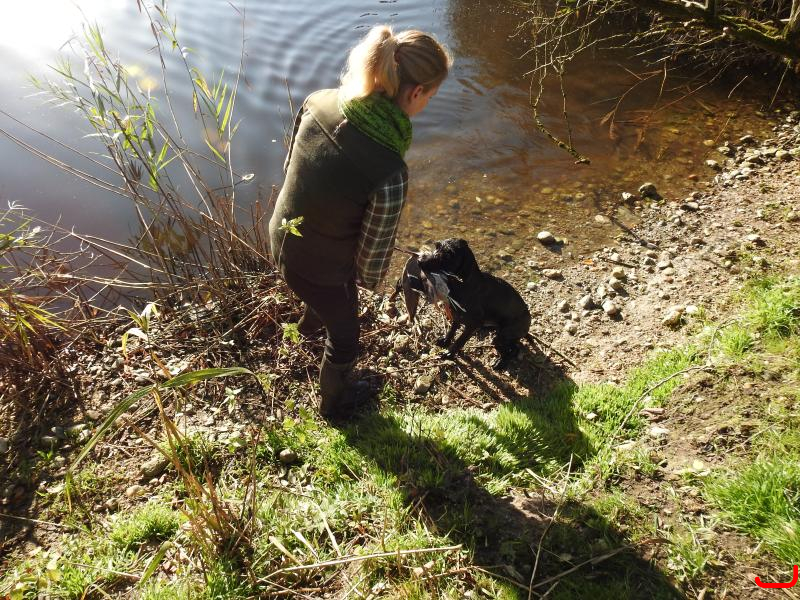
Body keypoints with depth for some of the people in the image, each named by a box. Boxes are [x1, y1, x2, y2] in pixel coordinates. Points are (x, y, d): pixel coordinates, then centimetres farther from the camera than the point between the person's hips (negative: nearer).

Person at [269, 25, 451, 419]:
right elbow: (374, 252, -22)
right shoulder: (389, 173, -38)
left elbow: (290, 166, -1)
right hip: (320, 270, -7)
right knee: (345, 341, 25)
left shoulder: (317, 103, -19)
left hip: (281, 240, 7)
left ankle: (310, 322, 77)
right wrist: (370, 280, 2)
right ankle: (331, 405, 56)